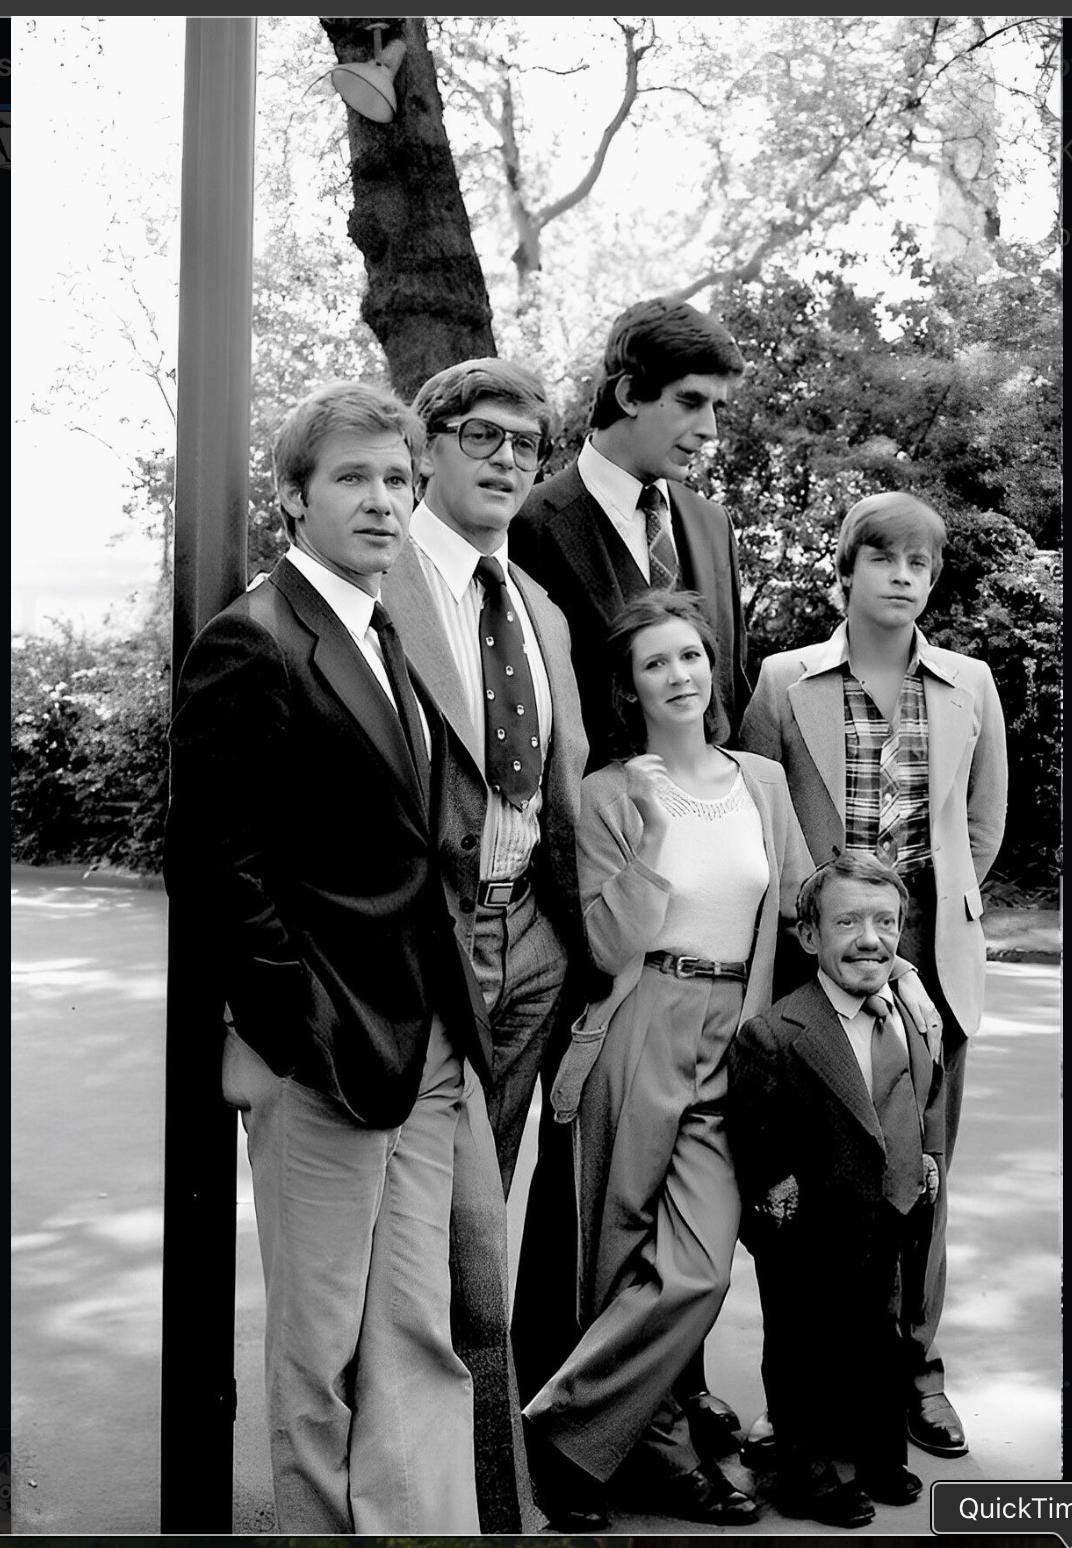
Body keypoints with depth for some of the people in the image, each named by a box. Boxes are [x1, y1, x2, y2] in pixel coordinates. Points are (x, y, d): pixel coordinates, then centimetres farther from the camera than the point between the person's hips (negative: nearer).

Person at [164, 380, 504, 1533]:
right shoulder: (250, 646, -11)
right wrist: (311, 1029, -16)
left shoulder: (384, 641, 15)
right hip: (327, 1051, -7)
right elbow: (212, 866, -15)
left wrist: (447, 1013, 9)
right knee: (322, 1344, 8)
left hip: (426, 1046, 8)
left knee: (418, 1339, 11)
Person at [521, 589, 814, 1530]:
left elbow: (803, 909, 18)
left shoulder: (764, 783, 11)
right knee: (637, 1267, -1)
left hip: (732, 1042, 3)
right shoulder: (609, 794, -1)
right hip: (641, 1037, -3)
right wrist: (653, 830, -17)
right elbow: (614, 946, -8)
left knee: (696, 1271, -6)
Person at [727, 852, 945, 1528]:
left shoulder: (914, 1017, 0)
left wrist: (929, 1157, 9)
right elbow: (750, 1136, -15)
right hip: (806, 1244, -6)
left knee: (883, 1341, 23)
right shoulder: (771, 1034, -22)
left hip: (889, 1234, 6)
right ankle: (809, 1473, 33)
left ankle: (883, 1457, 45)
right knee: (802, 1357, 11)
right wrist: (774, 1189, -22)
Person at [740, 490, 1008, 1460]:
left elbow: (985, 823, 15)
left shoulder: (970, 686, 6)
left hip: (934, 952, 2)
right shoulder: (786, 682, -1)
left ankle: (914, 1362, 21)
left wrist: (934, 909, 12)